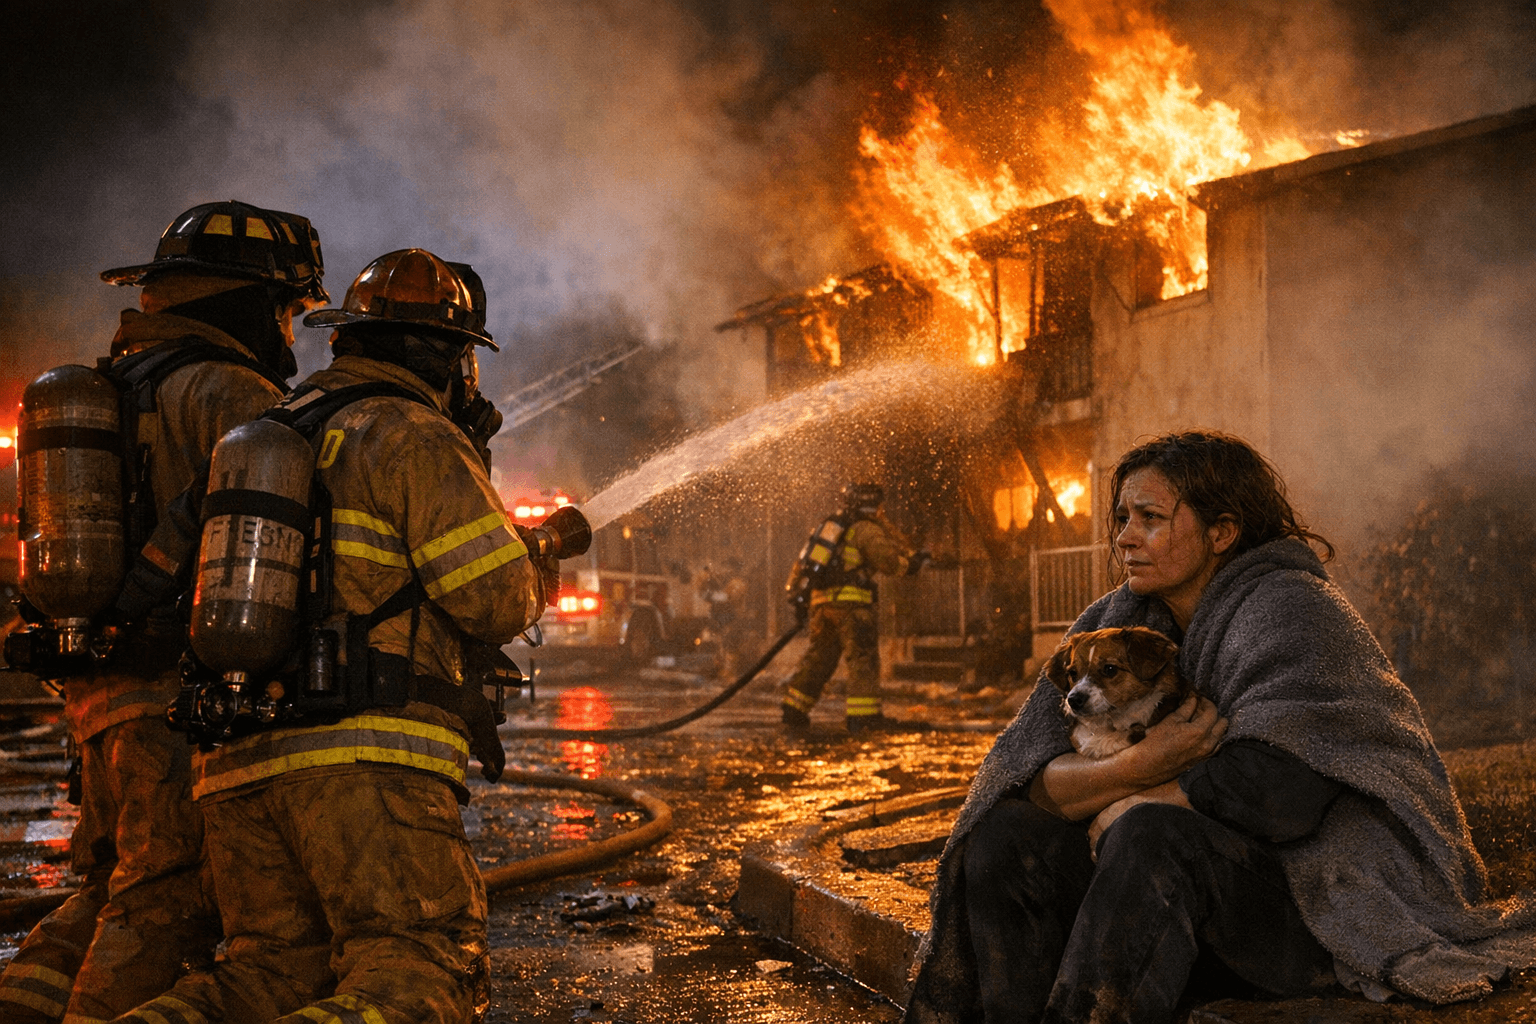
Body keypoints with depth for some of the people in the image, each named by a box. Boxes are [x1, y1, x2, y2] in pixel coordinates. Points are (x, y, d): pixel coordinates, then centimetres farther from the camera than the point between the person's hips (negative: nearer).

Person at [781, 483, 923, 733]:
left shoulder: (830, 525, 21)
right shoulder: (867, 529, -2)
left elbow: (802, 561, 23)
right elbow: (887, 560, -13)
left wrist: (797, 595, 26)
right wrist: (908, 564, 6)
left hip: (819, 601, 7)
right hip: (849, 600, -7)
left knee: (819, 655, 15)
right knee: (864, 656, -5)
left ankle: (793, 709, 15)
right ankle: (864, 715, -12)